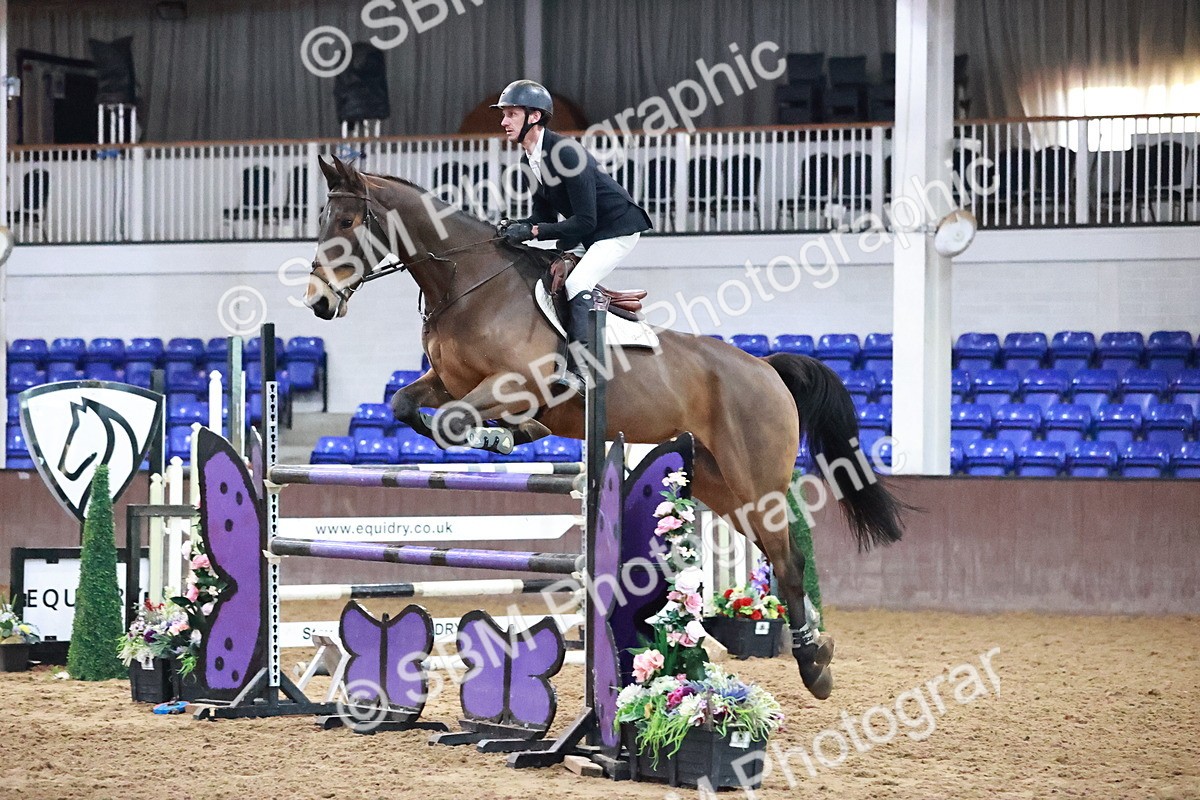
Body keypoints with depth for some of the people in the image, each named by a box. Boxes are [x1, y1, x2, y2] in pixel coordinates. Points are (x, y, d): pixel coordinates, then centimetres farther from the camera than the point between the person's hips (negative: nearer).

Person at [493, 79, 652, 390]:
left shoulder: (565, 152, -27)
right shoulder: (530, 160, 1)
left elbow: (584, 222, -28)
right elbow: (544, 214, 9)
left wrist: (532, 231, -31)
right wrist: (517, 226, -12)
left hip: (617, 228, -10)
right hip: (584, 236, 10)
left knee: (576, 284, -26)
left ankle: (580, 368, -25)